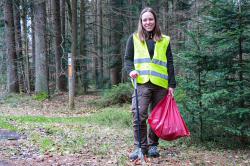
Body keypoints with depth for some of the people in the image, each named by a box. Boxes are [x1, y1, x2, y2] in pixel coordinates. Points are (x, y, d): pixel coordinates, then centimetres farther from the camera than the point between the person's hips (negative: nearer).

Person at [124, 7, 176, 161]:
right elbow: (128, 58, 9)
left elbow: (169, 64, 9)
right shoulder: (134, 38, 9)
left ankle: (153, 145, 19)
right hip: (142, 83, -1)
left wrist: (172, 84, 2)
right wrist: (131, 70, -12)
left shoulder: (164, 40, 11)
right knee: (139, 115, -14)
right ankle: (140, 146, -4)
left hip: (160, 84, 2)